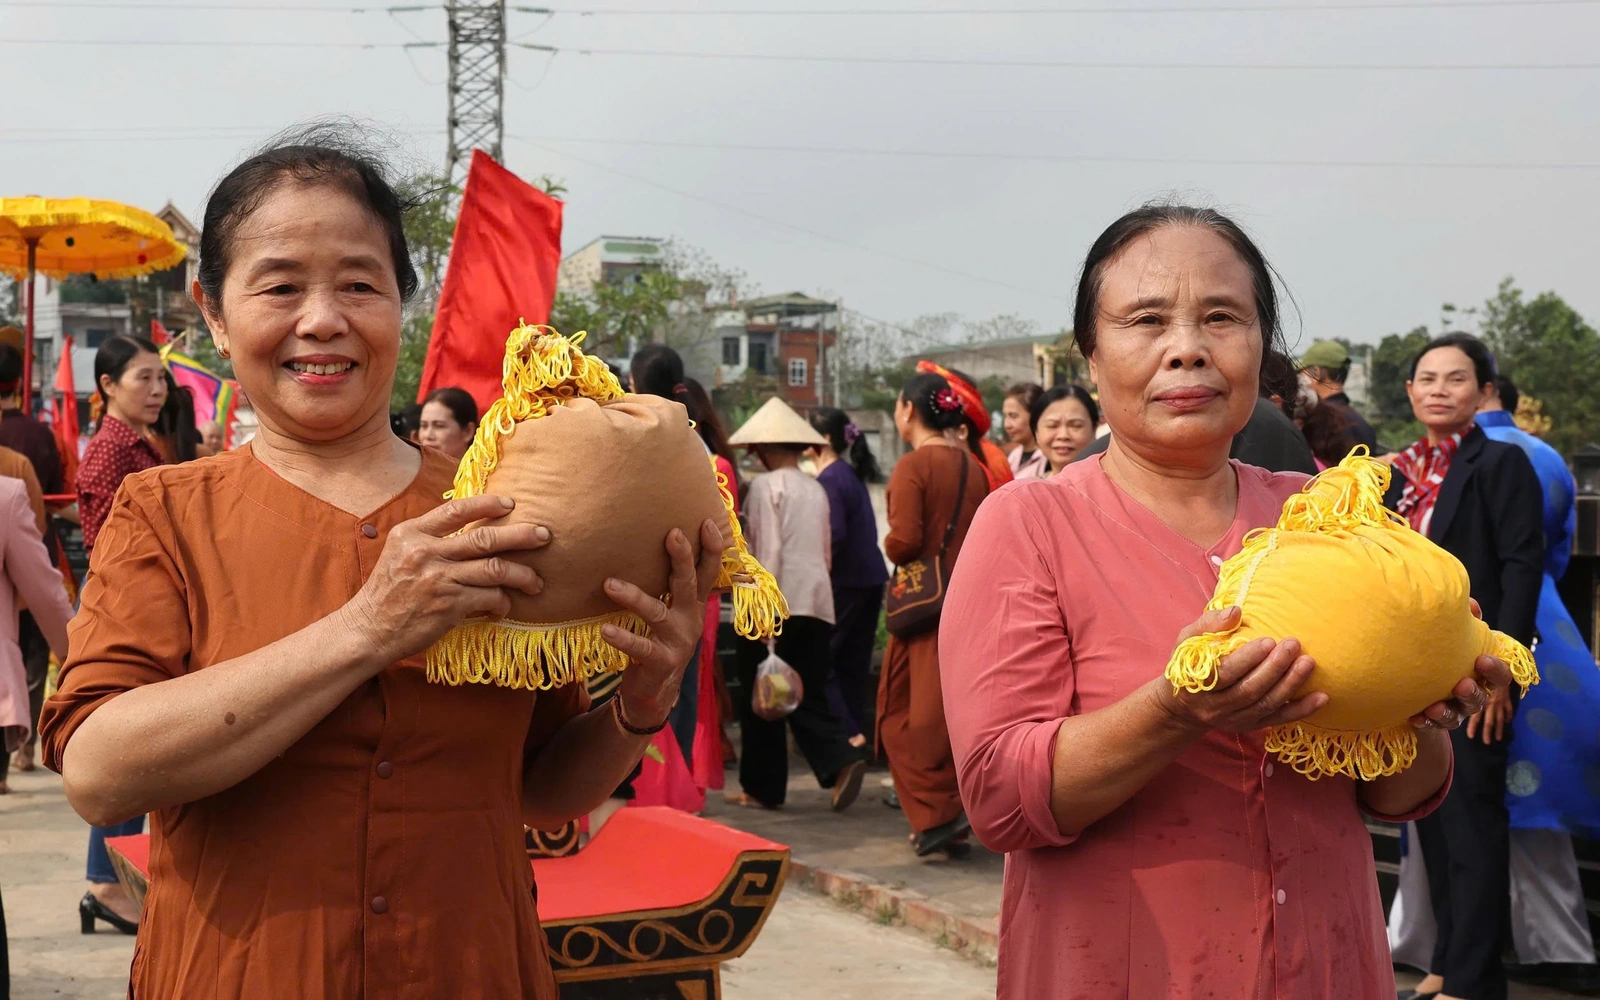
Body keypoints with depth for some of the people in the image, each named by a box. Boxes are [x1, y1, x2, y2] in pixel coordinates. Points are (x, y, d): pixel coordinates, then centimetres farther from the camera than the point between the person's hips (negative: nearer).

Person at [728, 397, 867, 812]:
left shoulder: (765, 486, -5)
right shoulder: (817, 490, 15)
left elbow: (767, 549, -13)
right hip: (818, 603, 6)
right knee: (808, 696, 8)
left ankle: (762, 787, 11)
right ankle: (842, 760, -15)